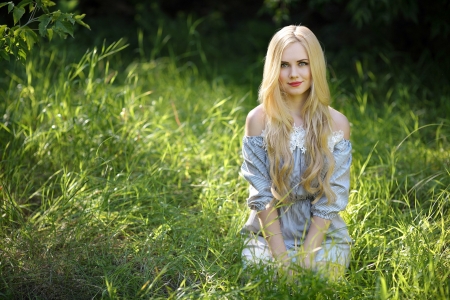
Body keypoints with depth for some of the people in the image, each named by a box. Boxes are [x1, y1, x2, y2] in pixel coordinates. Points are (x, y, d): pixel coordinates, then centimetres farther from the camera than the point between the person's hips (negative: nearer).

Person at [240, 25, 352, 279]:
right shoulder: (259, 120, -5)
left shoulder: (337, 124, -3)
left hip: (323, 236, 1)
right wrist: (281, 256, -15)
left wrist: (304, 257, -15)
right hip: (269, 233, 0)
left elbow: (331, 199, -6)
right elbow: (261, 194, -8)